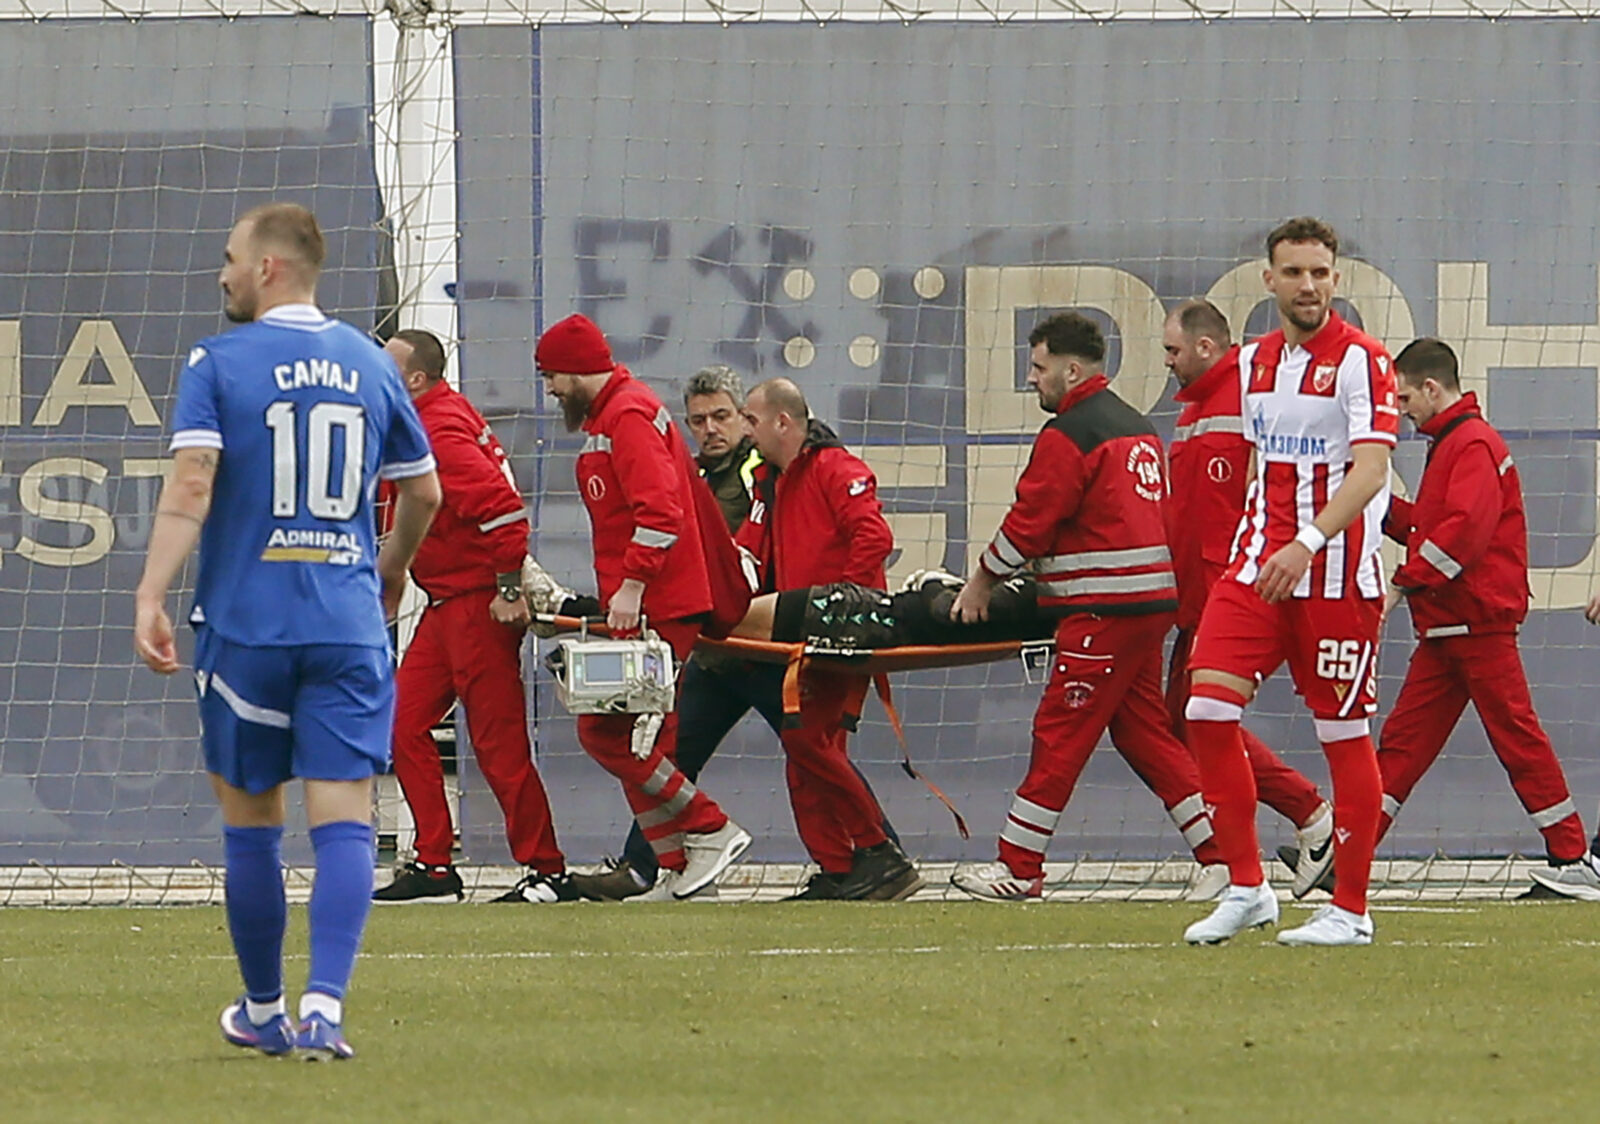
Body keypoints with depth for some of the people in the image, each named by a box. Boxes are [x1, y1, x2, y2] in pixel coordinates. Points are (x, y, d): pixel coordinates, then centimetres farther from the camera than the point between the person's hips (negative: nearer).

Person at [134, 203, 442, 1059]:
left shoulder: (218, 364, -3)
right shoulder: (370, 366, 9)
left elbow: (191, 486, -15)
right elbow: (424, 492, 19)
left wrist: (150, 597, -18)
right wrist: (392, 568, 37)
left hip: (245, 624, -2)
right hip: (348, 627, 2)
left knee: (251, 824, 11)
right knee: (343, 821, -4)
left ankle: (263, 1013, 22)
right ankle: (323, 1008, -19)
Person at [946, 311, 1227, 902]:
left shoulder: (1068, 434, -10)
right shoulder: (1135, 426, 19)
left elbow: (1029, 521, -11)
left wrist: (983, 580, 2)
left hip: (1104, 609, -9)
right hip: (1152, 598, 9)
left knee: (1060, 732, -5)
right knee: (1143, 730, 11)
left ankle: (1018, 866, -1)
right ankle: (1221, 853, 7)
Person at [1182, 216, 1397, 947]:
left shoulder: (1360, 360, -8)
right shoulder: (1253, 363, 12)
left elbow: (1369, 471, -18)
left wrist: (1308, 544, -29)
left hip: (1336, 576, -6)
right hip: (1258, 561, 6)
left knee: (1343, 735, 0)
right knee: (1208, 708, -8)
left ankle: (1349, 910, 8)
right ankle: (1245, 889, 2)